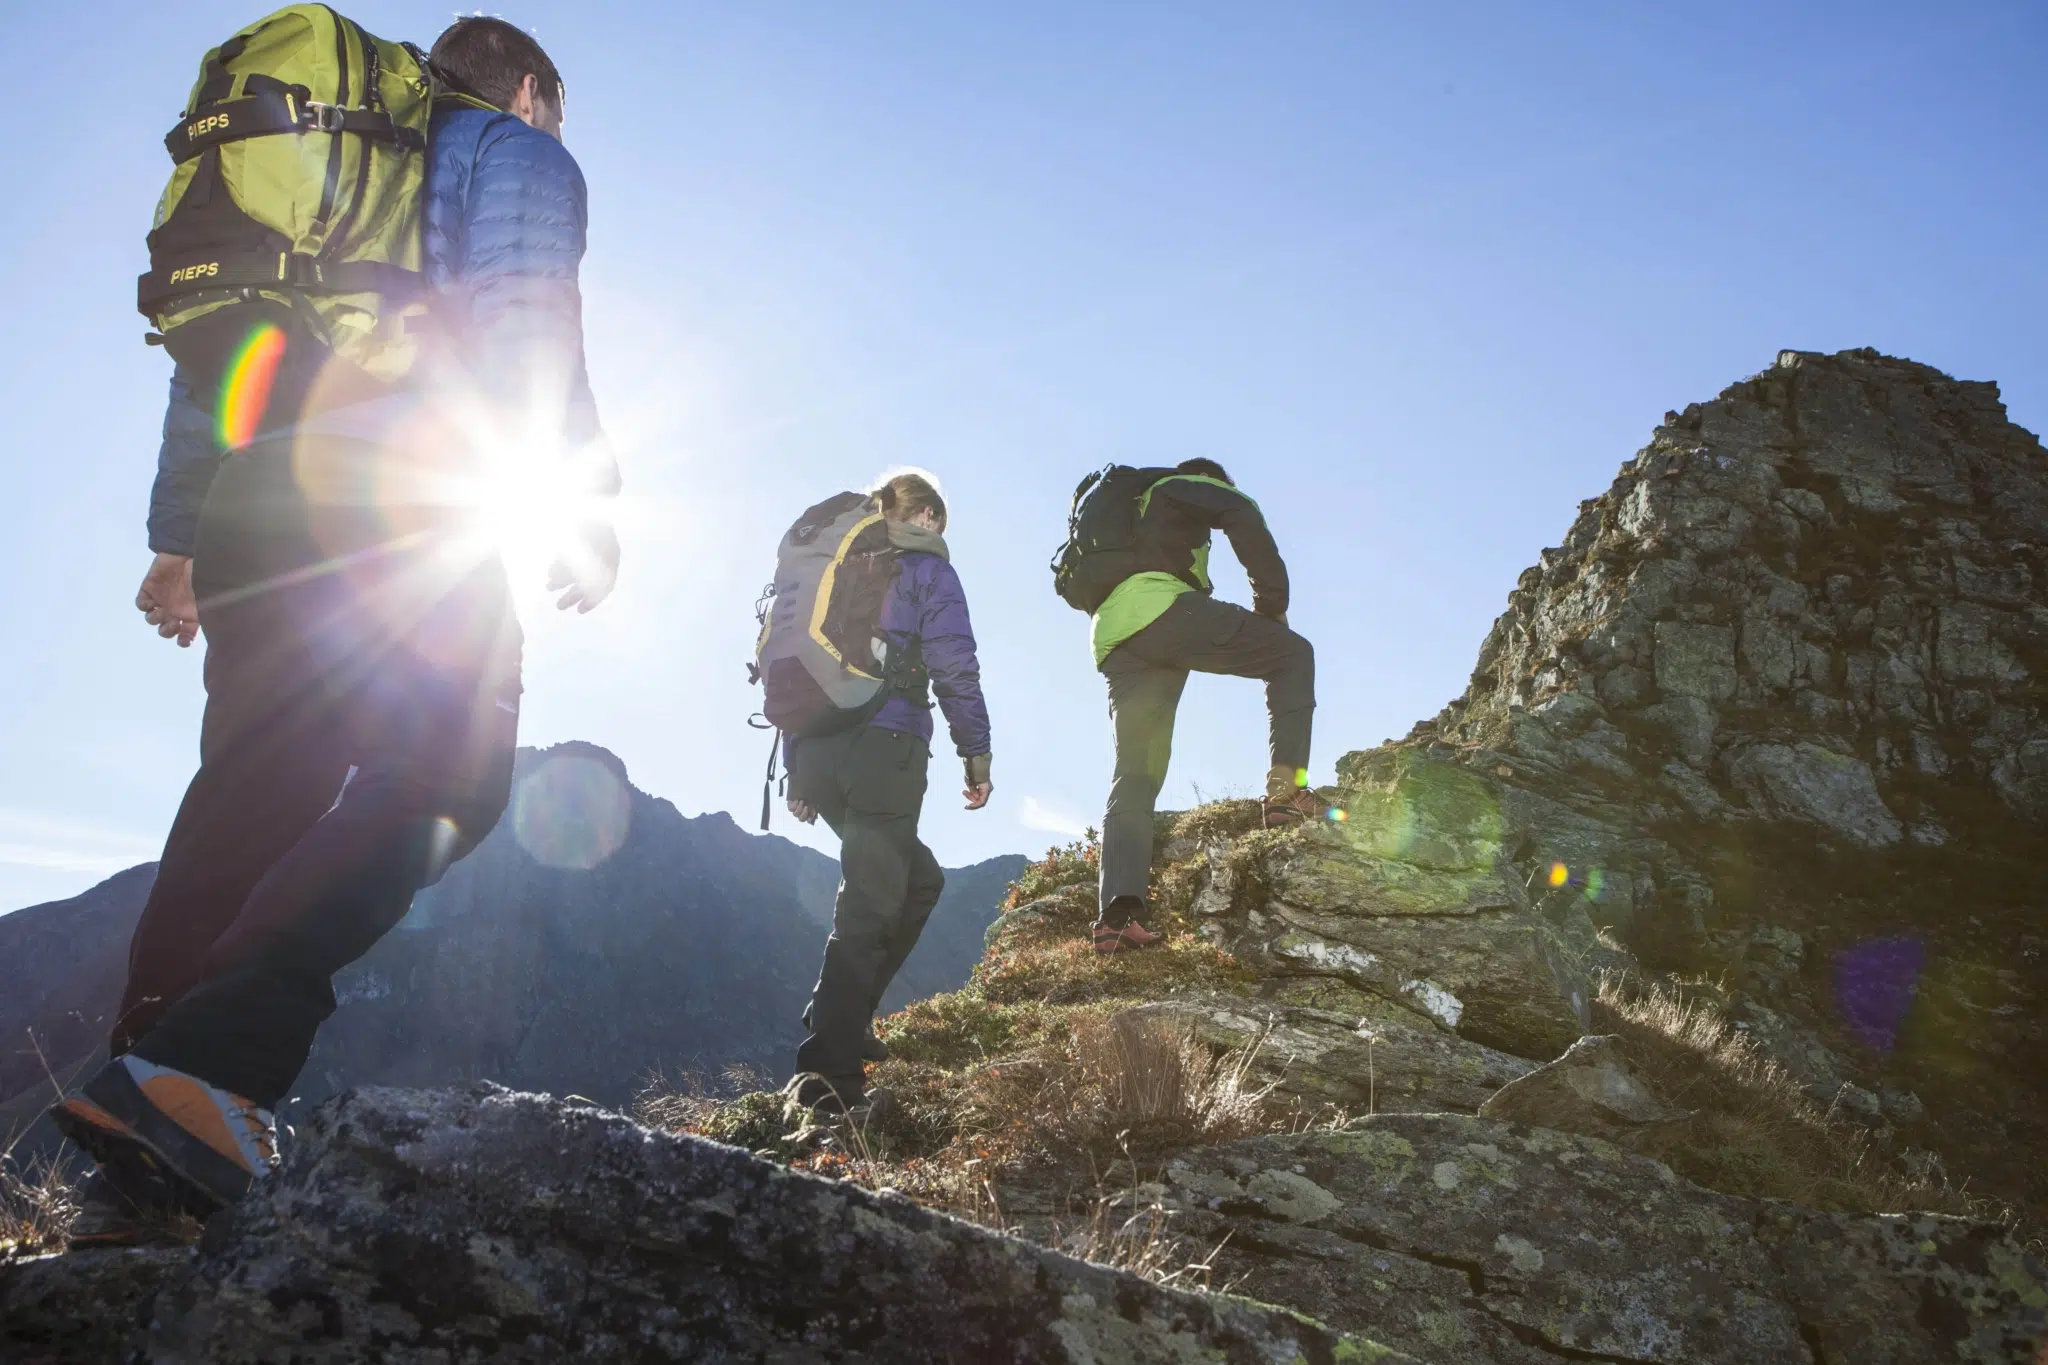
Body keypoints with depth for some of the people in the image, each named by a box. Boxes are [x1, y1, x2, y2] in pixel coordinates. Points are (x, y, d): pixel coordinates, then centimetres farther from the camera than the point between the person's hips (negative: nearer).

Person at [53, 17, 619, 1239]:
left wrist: (178, 540, 23)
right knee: (444, 782, -7)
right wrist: (585, 493, -10)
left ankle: (143, 1162, 1)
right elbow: (522, 319, -7)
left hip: (251, 501, 7)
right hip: (405, 505, -7)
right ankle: (210, 1061, -24)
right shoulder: (518, 154, 14)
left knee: (251, 795, 5)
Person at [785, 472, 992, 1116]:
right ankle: (829, 1072, -10)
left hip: (815, 752, 7)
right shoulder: (926, 570, 4)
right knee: (869, 907, -5)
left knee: (918, 879, 22)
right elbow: (955, 669, -5)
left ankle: (845, 1017, 14)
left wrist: (796, 769, 21)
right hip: (885, 749, -7)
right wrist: (977, 756, 3)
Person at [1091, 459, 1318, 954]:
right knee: (1292, 654, 7)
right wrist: (1271, 605, 0)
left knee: (1135, 773, 3)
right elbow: (1244, 517, -2)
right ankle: (1286, 787, -11)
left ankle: (1118, 914, -11)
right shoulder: (1184, 487, 19)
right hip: (1162, 607, -7)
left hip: (1113, 642, 7)